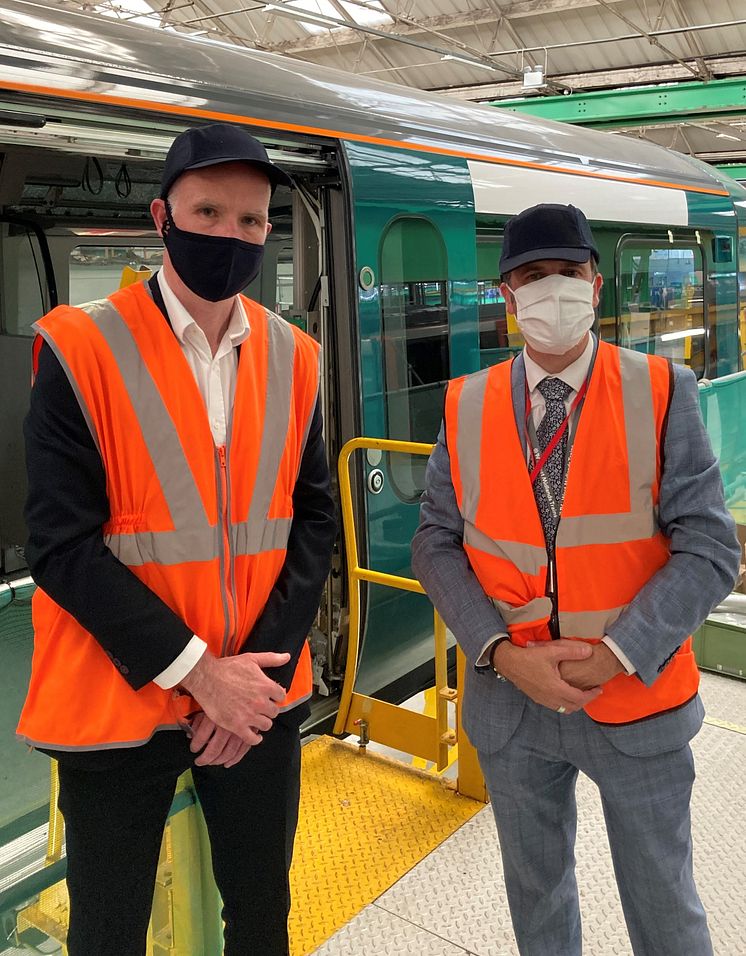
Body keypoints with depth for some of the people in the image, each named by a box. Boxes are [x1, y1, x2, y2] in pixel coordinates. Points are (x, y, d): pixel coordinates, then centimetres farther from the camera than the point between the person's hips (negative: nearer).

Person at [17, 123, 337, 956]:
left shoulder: (292, 356, 2)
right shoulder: (81, 349, -11)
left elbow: (314, 519, 2)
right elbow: (61, 545, -14)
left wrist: (265, 662, -9)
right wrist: (195, 669, -16)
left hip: (262, 695, 4)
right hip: (117, 701, -3)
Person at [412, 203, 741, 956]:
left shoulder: (662, 392, -8)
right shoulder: (465, 406, -2)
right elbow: (436, 544, -3)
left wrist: (617, 655, -19)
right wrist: (504, 654, -15)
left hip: (638, 699, -1)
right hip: (508, 701, 2)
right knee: (536, 892, 22)